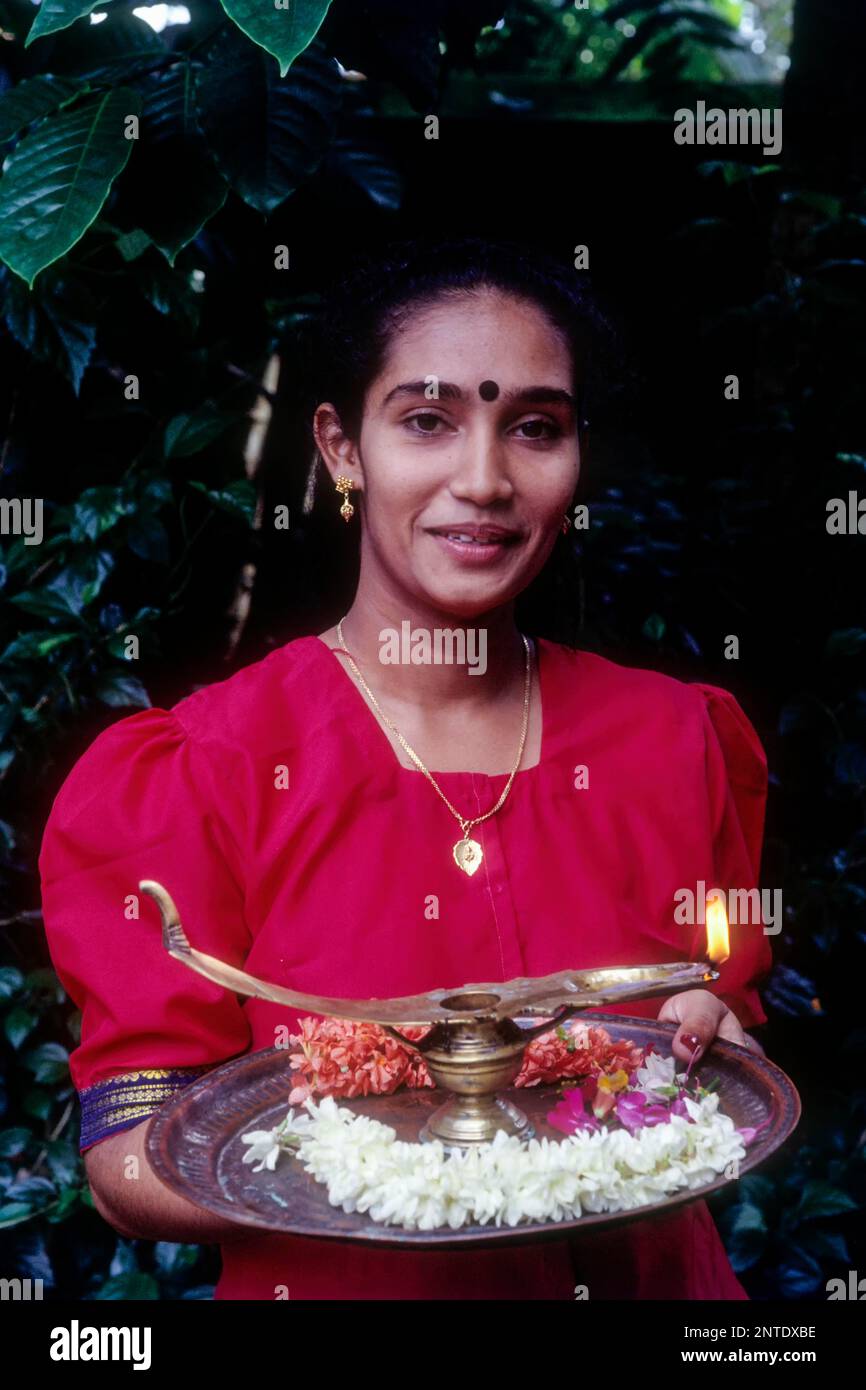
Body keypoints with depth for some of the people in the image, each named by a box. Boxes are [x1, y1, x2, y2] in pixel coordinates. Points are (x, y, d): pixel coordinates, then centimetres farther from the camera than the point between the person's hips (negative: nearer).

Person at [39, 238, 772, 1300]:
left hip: (647, 1275, 3)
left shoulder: (676, 743, 0)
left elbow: (730, 1084, 9)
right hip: (333, 1281, -3)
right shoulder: (195, 779, -9)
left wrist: (711, 1048, -12)